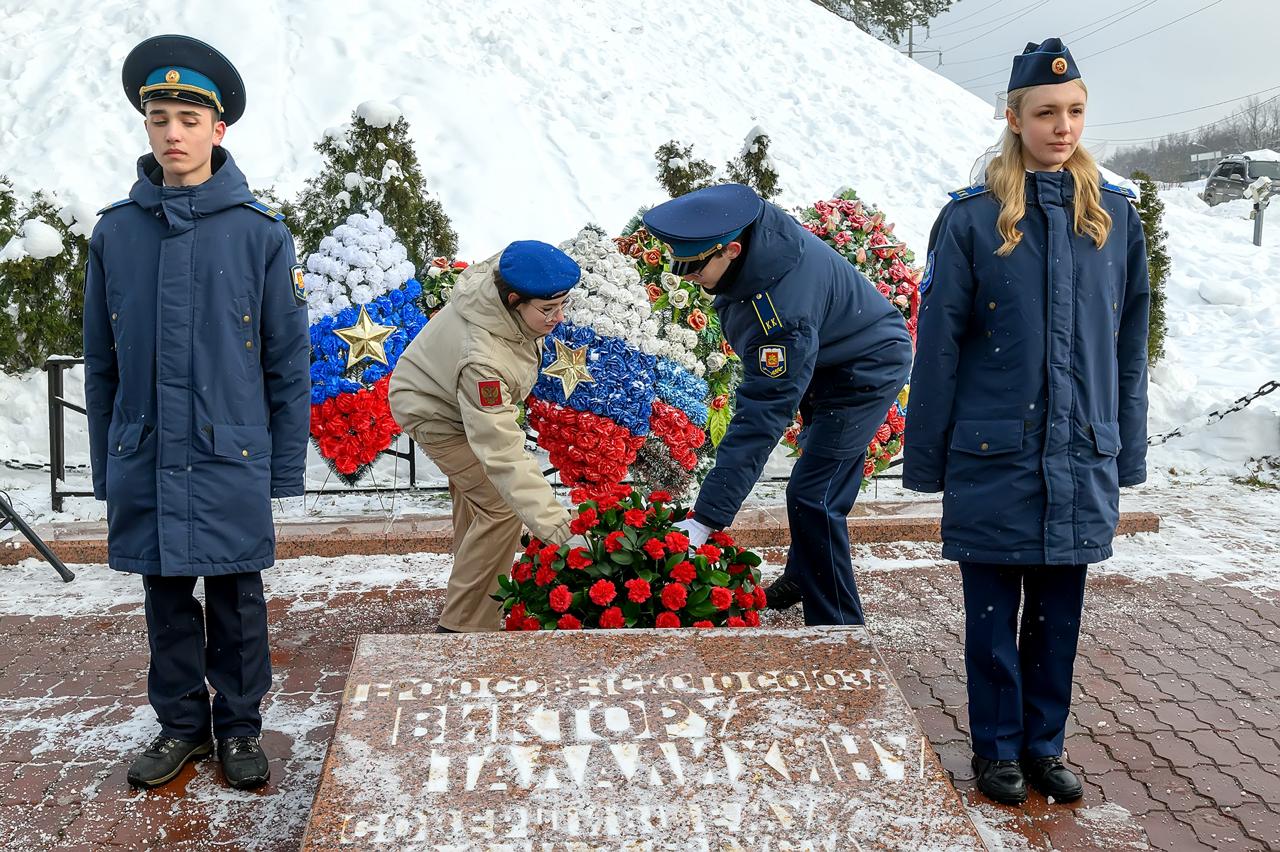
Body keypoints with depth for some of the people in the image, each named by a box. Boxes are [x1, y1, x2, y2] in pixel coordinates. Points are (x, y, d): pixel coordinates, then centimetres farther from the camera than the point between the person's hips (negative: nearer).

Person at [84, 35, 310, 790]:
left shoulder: (260, 231, -4)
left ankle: (240, 727, 26)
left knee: (237, 599, 9)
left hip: (232, 460, -2)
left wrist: (286, 466, -3)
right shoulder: (116, 231, 3)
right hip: (146, 461, 2)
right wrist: (106, 466, 8)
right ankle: (182, 725, 30)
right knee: (166, 598, 13)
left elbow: (289, 359, -2)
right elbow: (101, 363, 8)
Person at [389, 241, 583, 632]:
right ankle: (463, 626, -1)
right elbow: (504, 453, -48)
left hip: (466, 396, 9)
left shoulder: (504, 272, -26)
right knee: (501, 508, -14)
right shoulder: (483, 358, -47)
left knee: (473, 491, 25)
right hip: (433, 413, -9)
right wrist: (556, 527, -50)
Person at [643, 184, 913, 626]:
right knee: (827, 478, 22)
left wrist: (705, 519, -40)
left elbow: (761, 418, -41)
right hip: (826, 358, 9)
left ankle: (837, 628, -2)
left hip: (867, 370, -9)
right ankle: (802, 577, 40)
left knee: (813, 496, -14)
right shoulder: (752, 225, -18)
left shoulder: (783, 308, -42)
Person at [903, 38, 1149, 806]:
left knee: (1059, 614, 13)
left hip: (1081, 457, 3)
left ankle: (1044, 746, 31)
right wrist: (928, 458, -4)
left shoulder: (1116, 215, 4)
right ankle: (997, 749, 27)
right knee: (994, 613, 9)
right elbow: (938, 345, -5)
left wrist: (1127, 457, 8)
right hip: (995, 456, -3)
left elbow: (1129, 346, 8)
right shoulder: (973, 219, -7)